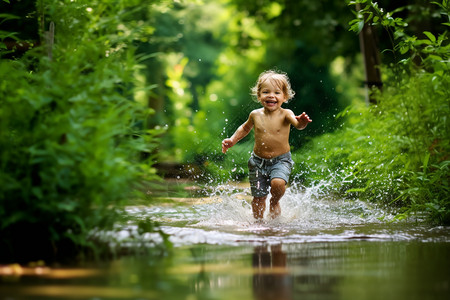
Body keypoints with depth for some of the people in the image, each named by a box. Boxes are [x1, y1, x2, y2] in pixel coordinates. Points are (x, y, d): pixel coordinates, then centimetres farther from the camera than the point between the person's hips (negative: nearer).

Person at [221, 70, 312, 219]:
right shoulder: (256, 115, -1)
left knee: (278, 183, -29)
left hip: (281, 160, -3)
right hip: (258, 161, 3)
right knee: (258, 197, 4)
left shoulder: (285, 114, -11)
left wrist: (301, 123, -56)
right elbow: (245, 128, 21)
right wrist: (232, 140, 11)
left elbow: (297, 124, -33)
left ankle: (275, 202, 5)